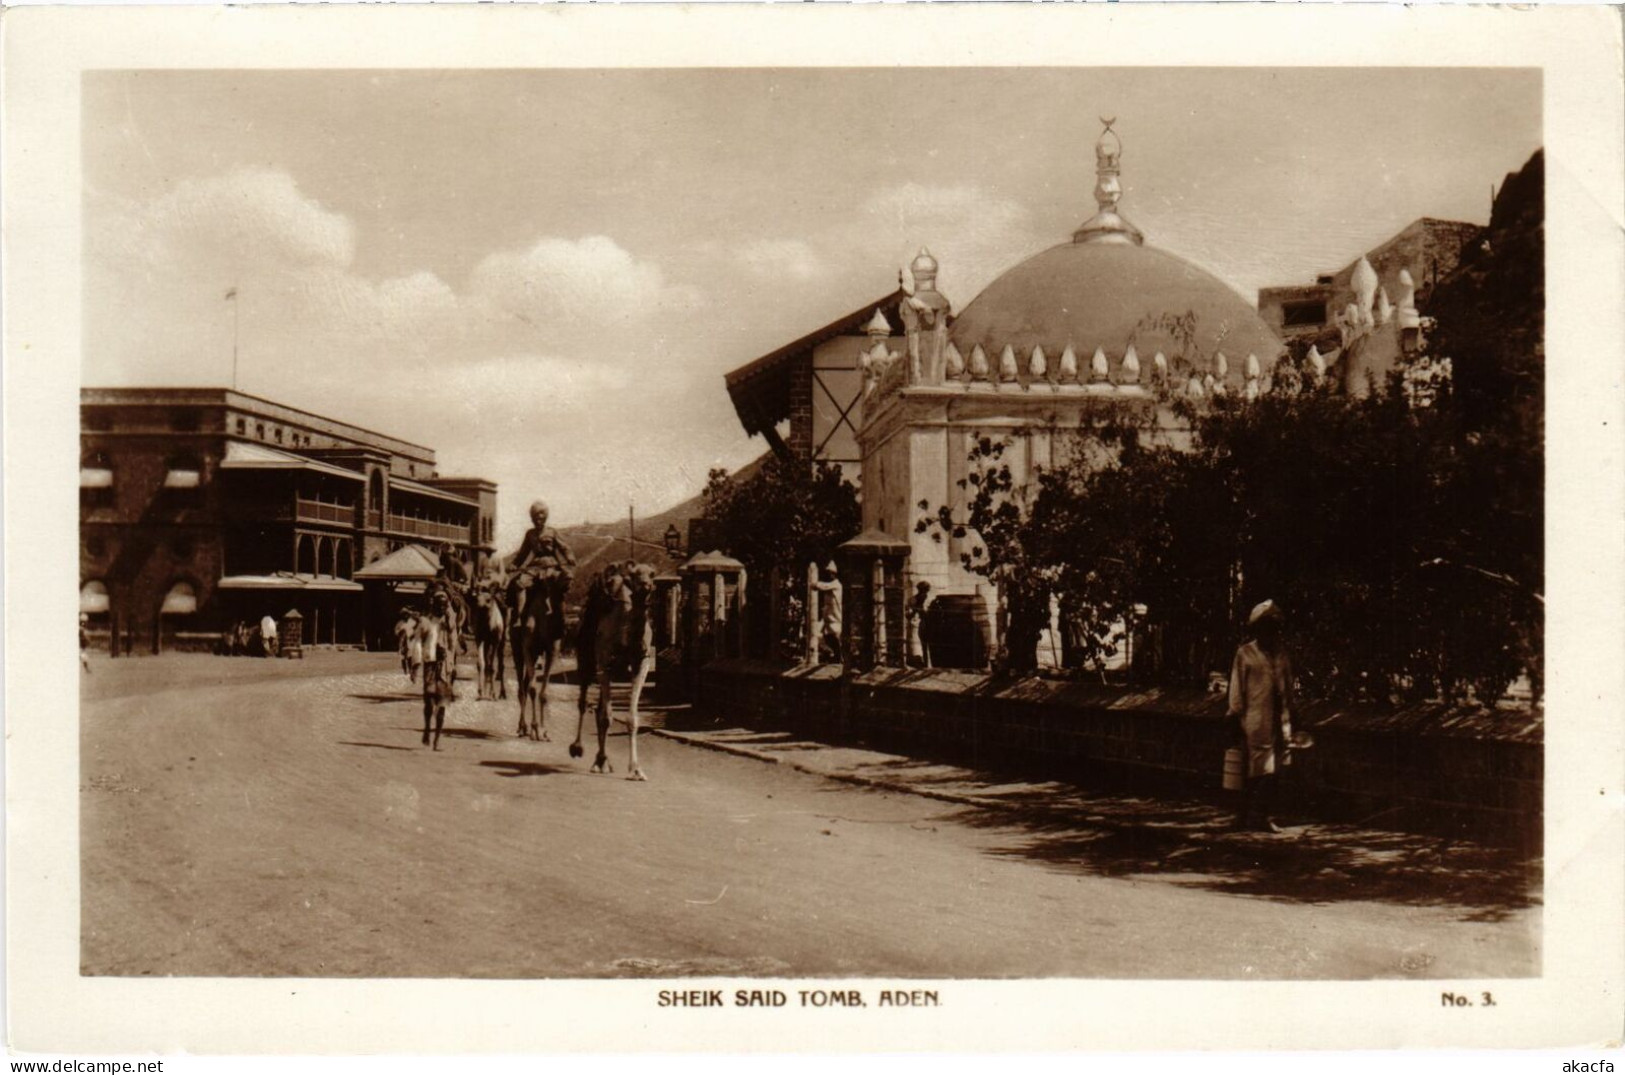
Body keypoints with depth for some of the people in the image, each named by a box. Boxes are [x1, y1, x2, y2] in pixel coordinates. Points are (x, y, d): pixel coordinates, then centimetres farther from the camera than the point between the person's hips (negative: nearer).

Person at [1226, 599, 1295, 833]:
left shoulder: (1282, 655, 12)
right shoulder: (1245, 653, 0)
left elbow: (1288, 687, 16)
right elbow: (1237, 688, 0)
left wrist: (1289, 719, 14)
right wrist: (1236, 716, -4)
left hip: (1278, 720, 5)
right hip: (1255, 720, -5)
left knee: (1271, 770, 5)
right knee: (1258, 770, -2)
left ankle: (1260, 816, 12)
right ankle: (1257, 816, 5)